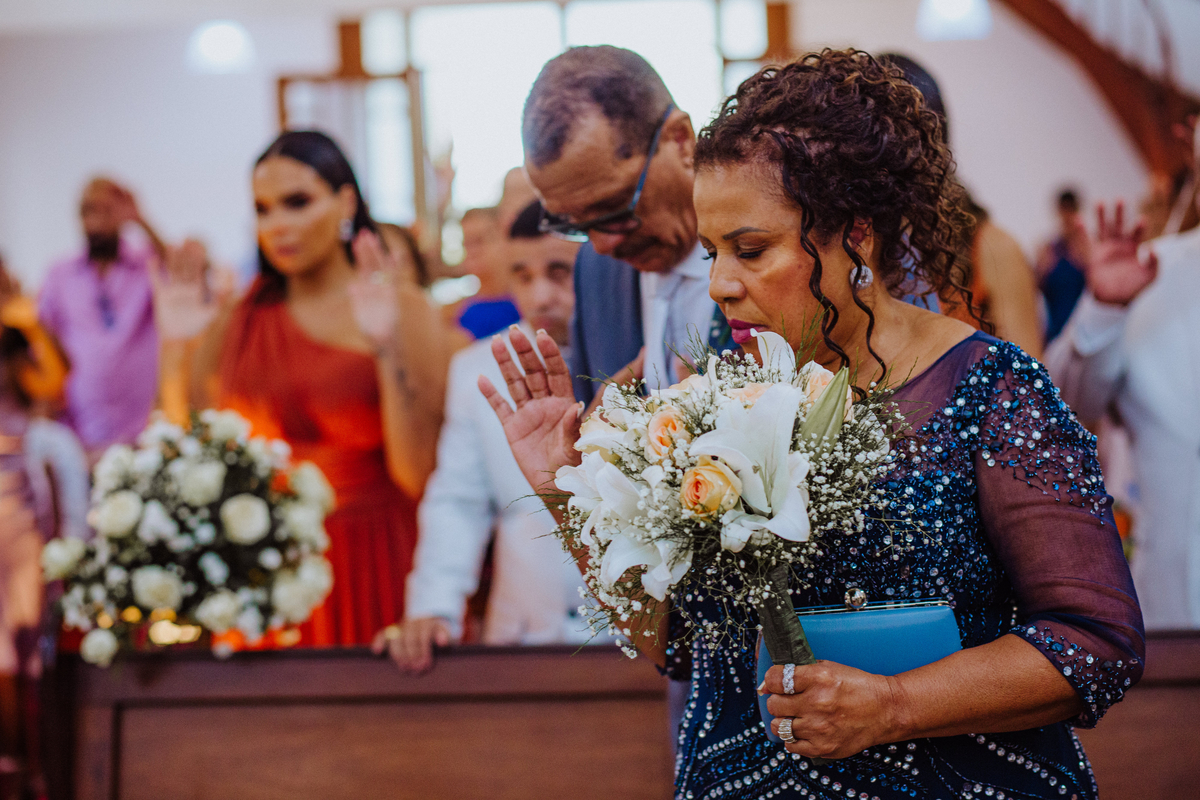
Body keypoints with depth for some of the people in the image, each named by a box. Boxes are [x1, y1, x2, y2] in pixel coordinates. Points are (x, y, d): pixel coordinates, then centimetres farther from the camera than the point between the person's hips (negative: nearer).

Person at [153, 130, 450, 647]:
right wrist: (176, 346, -3)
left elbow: (417, 475, -11)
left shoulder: (402, 308, -3)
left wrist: (387, 348, -18)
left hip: (372, 567, -2)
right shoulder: (236, 321, 6)